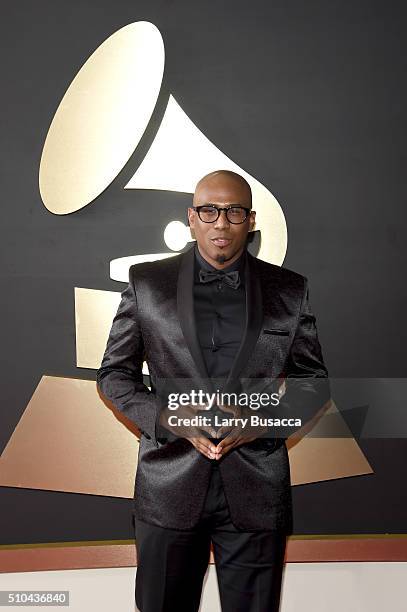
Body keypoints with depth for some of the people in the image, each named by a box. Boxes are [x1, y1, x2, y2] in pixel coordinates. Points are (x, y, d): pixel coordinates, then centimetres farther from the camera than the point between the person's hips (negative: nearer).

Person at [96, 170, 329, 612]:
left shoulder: (289, 291, 2)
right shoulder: (146, 283, 1)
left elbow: (312, 379, 8)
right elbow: (113, 373, 5)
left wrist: (265, 421, -11)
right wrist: (169, 417, -12)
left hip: (256, 490, 0)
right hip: (169, 487, 0)